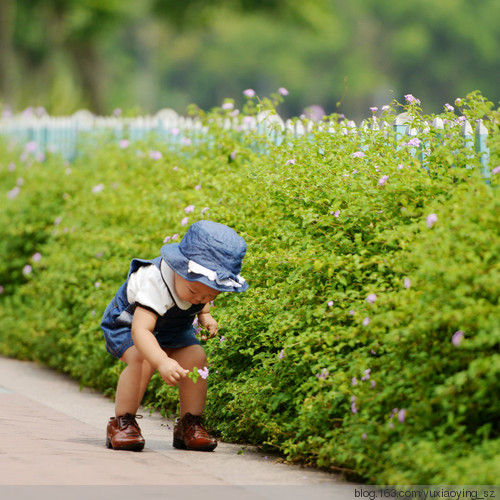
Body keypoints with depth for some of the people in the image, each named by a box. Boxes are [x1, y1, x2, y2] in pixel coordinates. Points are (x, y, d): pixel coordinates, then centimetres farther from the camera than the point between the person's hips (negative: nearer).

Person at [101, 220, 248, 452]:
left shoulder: (204, 279, -20)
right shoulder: (155, 283, -42)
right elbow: (140, 330, -54)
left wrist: (205, 315, -7)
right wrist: (162, 362, -67)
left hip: (173, 329, 6)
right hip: (128, 323, -6)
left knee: (195, 357, -19)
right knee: (142, 359, -34)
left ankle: (189, 425, -6)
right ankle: (122, 423, -19)